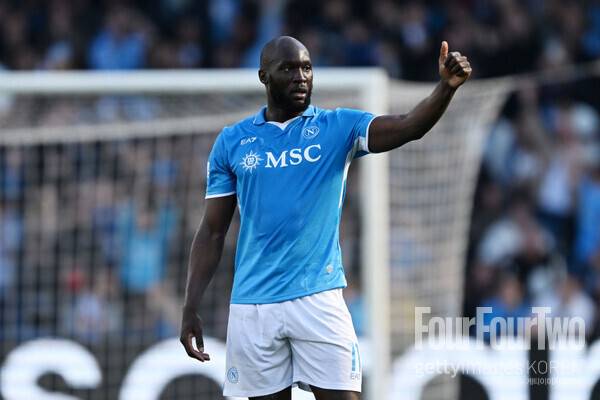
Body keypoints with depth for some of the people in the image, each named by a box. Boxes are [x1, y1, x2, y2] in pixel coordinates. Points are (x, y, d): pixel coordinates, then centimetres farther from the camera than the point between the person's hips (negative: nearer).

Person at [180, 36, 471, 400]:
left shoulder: (338, 127, 2)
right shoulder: (232, 141, 6)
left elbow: (409, 127, -14)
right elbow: (212, 232, 9)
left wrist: (446, 87, -33)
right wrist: (191, 308, 3)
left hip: (319, 298, -1)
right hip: (252, 305, 1)